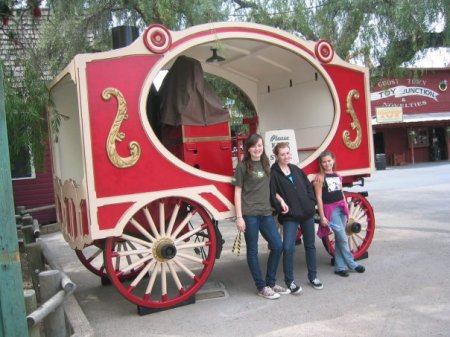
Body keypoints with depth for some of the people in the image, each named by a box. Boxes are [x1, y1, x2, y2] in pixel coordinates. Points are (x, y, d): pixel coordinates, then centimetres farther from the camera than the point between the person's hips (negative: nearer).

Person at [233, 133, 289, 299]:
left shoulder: (266, 164, 12)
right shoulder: (243, 166, -3)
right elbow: (238, 192, -5)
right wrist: (239, 217, -10)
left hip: (266, 213, 6)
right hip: (249, 214, -5)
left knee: (277, 246, 5)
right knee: (253, 251, 2)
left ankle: (271, 282, 21)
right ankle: (262, 287, 14)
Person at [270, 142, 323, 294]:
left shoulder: (296, 169, 9)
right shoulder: (273, 173, -6)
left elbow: (308, 186, 14)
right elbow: (272, 192, -12)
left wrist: (311, 202, 5)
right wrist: (281, 202, -22)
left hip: (307, 212, 5)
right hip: (290, 215, -5)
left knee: (310, 245, 13)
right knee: (288, 248, -12)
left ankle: (313, 276, 27)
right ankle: (289, 281, 3)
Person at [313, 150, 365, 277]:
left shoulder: (337, 175, 11)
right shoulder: (320, 178, -7)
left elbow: (341, 194, 17)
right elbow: (319, 198, -9)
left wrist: (346, 209, 15)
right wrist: (322, 216, -12)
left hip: (341, 208, 6)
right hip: (330, 210, -6)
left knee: (339, 239, 9)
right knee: (343, 238, -3)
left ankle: (339, 267, 16)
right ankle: (352, 264, 10)